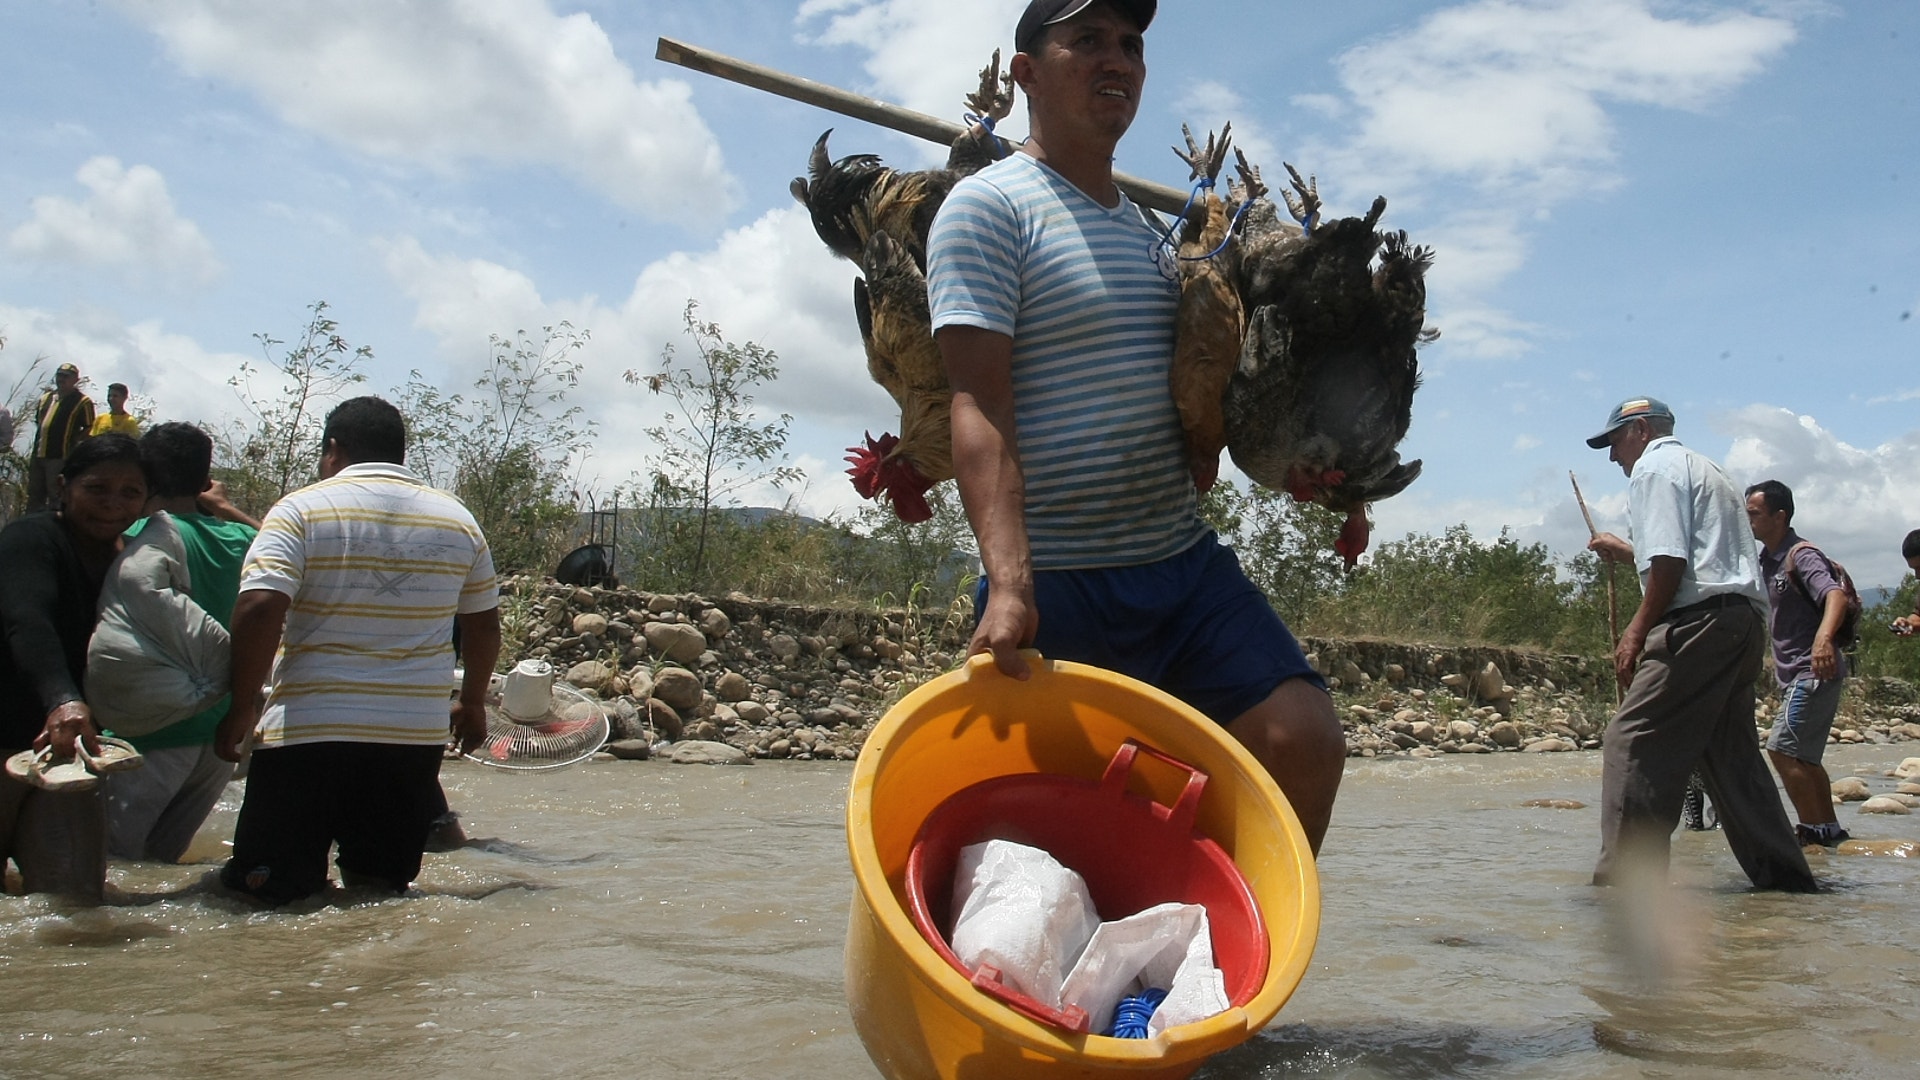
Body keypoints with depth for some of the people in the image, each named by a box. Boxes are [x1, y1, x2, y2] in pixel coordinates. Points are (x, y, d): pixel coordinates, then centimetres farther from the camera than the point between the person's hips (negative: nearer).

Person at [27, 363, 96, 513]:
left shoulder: (82, 402, -4)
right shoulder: (46, 398, 17)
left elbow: (89, 429, -6)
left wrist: (71, 441, -11)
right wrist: (39, 440, 14)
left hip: (60, 457, -7)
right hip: (38, 454, 7)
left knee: (56, 498, -5)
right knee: (34, 496, 13)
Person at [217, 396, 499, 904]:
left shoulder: (302, 509, -2)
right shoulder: (457, 520, 11)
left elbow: (259, 607, -14)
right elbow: (484, 625, 17)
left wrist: (243, 703, -4)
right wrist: (472, 703, 31)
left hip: (308, 731, -3)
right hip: (417, 734, 4)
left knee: (261, 896, 1)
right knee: (382, 895, 8)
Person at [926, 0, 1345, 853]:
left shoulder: (1155, 229, 19)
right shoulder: (988, 207, -5)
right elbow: (979, 407, -17)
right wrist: (1008, 581, -30)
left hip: (1188, 561, 7)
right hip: (1057, 587, -6)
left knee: (1303, 740, -8)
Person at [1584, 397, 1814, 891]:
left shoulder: (1654, 466, -1)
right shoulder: (1701, 467, 29)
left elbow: (1670, 561, -14)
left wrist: (1638, 628, -13)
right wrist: (1627, 552, 37)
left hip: (1699, 622, -10)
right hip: (1742, 622, 10)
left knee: (1632, 743, -13)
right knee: (1730, 755, 14)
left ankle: (1625, 880, -18)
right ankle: (1785, 878, 16)